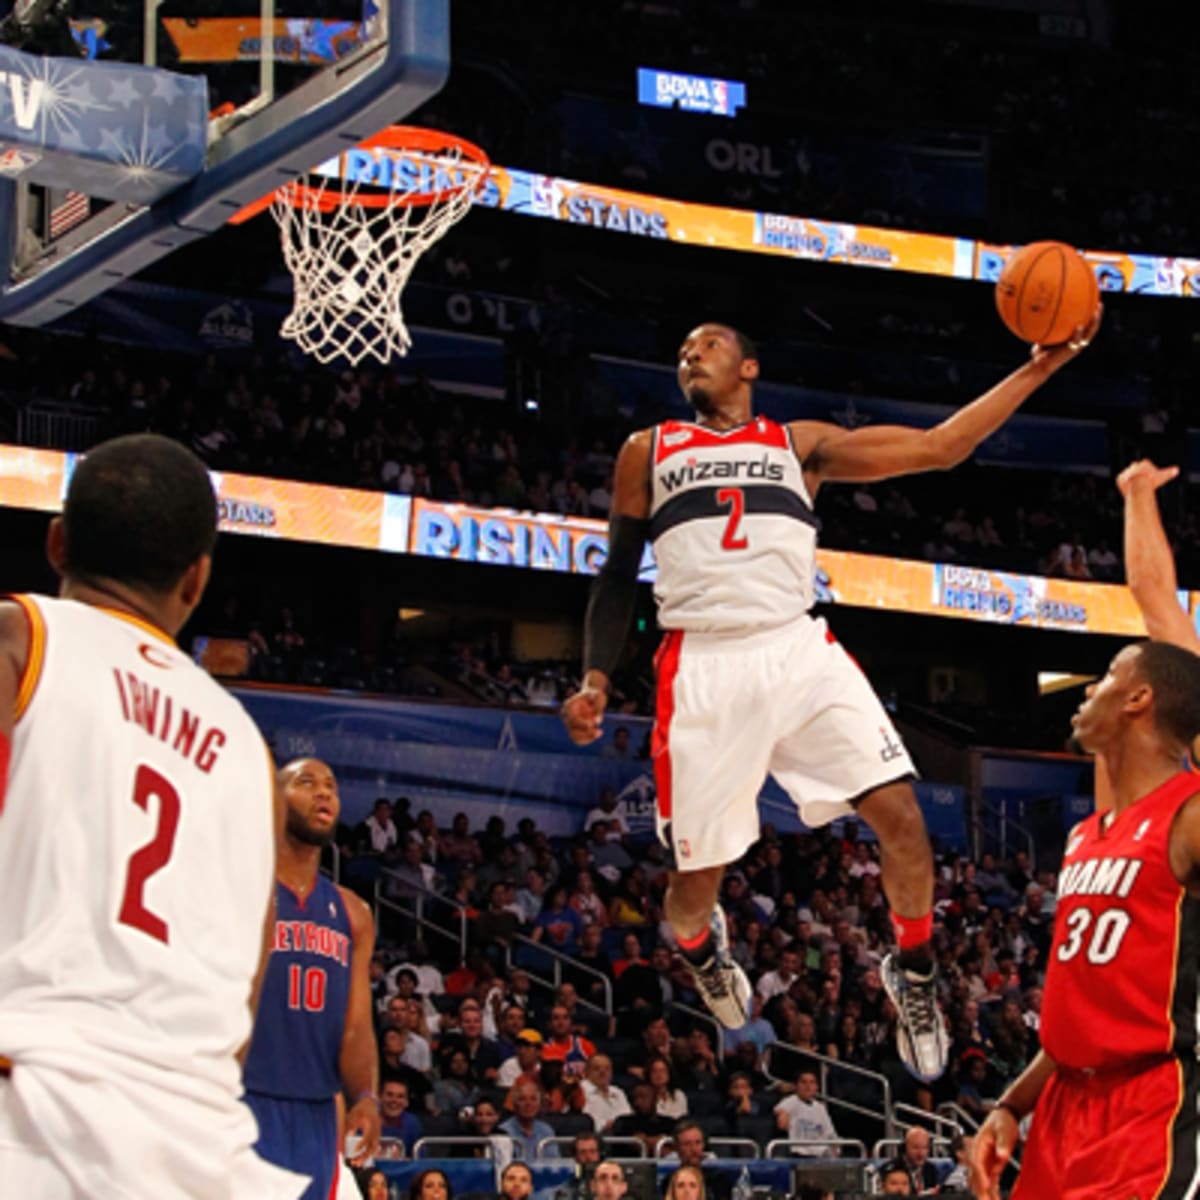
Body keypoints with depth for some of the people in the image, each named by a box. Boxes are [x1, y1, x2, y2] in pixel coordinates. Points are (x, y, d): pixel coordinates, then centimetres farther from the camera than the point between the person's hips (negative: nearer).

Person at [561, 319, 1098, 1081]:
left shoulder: (802, 444, 16)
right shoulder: (649, 451, 17)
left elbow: (939, 447, 12)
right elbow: (619, 575, 18)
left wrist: (1039, 367, 6)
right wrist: (596, 679, 4)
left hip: (800, 652, 0)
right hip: (703, 668, 0)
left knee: (900, 814, -15)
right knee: (696, 877, 0)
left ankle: (913, 968, 12)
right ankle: (700, 943, 39)